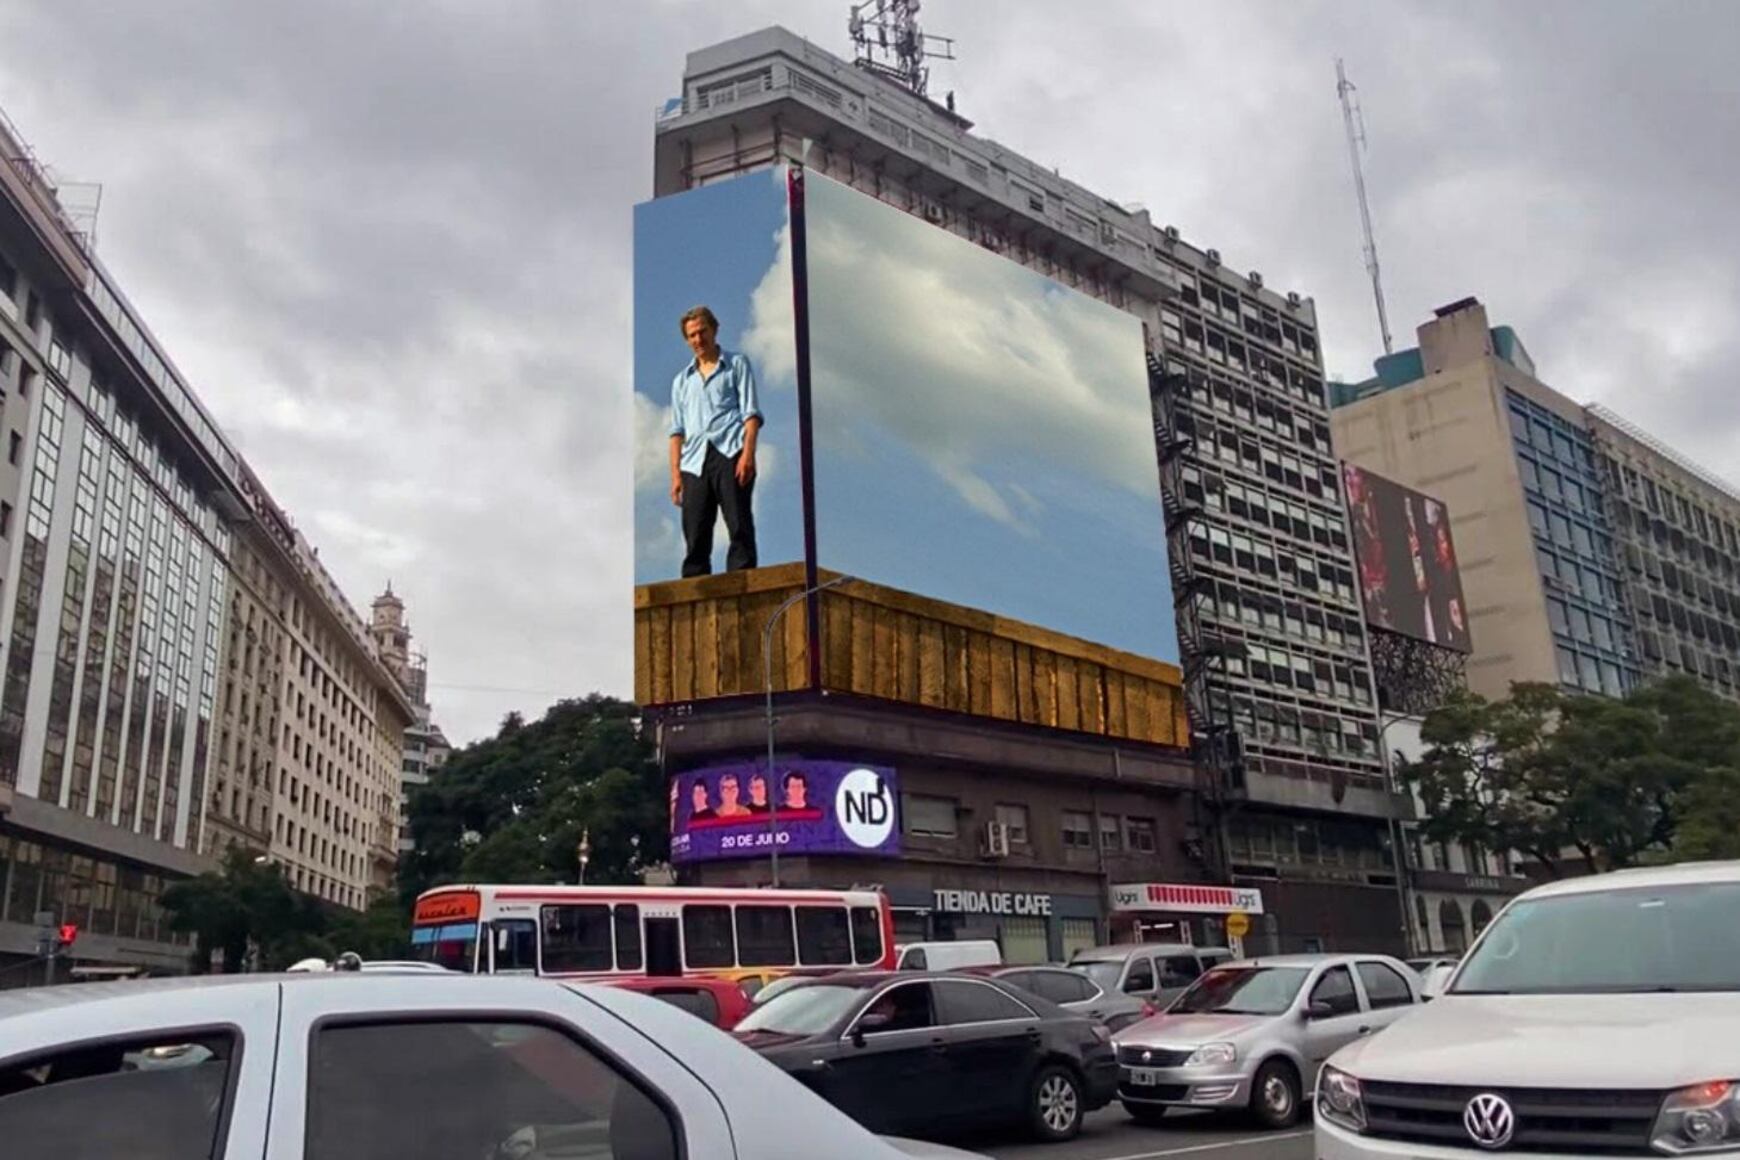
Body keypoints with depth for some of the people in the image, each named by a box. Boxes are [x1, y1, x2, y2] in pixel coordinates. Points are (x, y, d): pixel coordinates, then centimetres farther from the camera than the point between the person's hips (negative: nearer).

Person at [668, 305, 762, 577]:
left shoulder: (737, 364, 16)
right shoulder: (682, 380, 27)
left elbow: (751, 412, 4)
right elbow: (677, 431, 20)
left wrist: (748, 453, -11)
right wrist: (675, 474, 8)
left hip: (730, 453, -3)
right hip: (695, 462, 4)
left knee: (740, 529, -13)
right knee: (694, 538, -5)